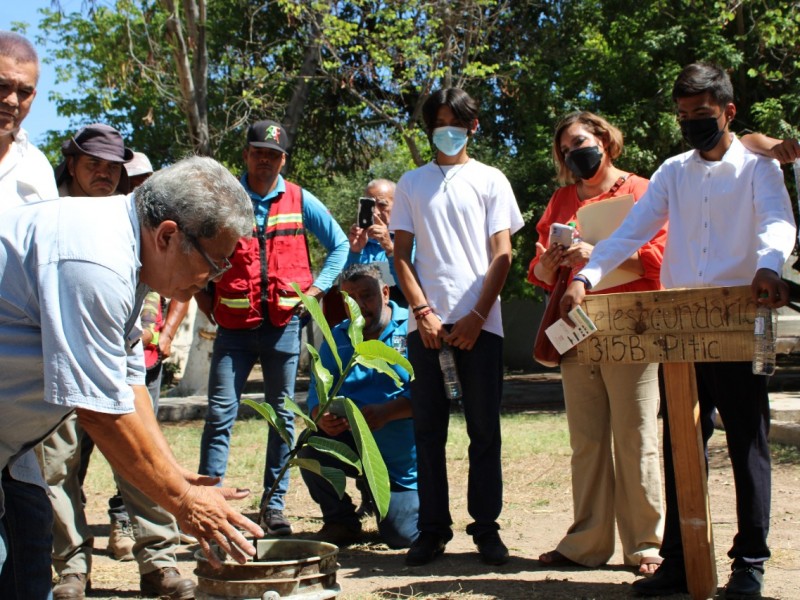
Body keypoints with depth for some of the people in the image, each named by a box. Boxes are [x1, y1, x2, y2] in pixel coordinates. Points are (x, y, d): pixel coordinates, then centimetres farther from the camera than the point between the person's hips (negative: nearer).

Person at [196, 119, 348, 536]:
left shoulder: (300, 201, 6)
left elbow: (339, 245, 13)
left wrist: (316, 289, 2)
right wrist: (203, 294, 5)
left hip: (284, 323, 1)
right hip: (234, 325, -1)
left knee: (283, 415, 6)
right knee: (220, 414, -6)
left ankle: (274, 505, 14)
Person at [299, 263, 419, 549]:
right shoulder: (337, 338, 4)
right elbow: (316, 394, -3)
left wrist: (387, 412, -35)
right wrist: (322, 417, -27)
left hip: (402, 463, -3)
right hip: (354, 445, 3)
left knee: (401, 536, -12)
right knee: (311, 445, -27)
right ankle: (340, 521, 0)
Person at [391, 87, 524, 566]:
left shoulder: (490, 181, 8)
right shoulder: (412, 183, 13)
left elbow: (502, 256, 2)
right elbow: (402, 255, 8)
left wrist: (476, 317, -7)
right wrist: (424, 312, -5)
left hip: (480, 323, -1)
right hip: (426, 321, 2)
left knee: (484, 430, 1)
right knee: (429, 429, 4)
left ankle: (487, 528, 9)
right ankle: (433, 529, 11)